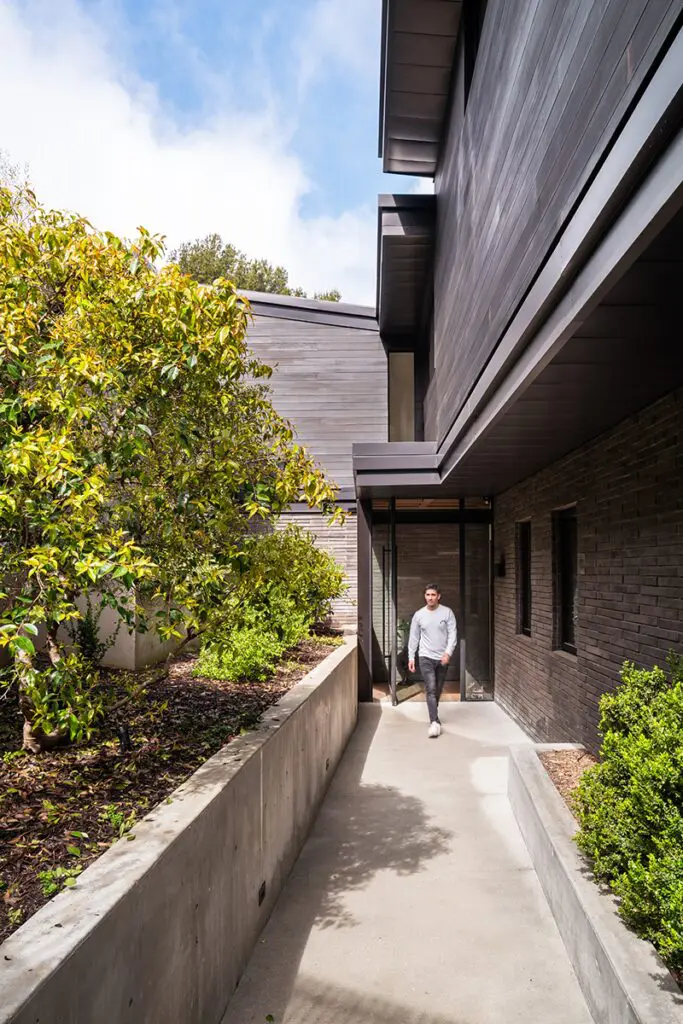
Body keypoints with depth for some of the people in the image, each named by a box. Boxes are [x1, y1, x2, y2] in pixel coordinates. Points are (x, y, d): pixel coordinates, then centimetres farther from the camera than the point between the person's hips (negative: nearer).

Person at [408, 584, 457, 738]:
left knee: (438, 690, 13)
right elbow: (414, 637, 7)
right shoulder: (419, 615, 1)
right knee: (431, 689, -13)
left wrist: (448, 653, -18)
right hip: (426, 657, -1)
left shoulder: (447, 612, -3)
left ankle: (433, 716, 33)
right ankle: (435, 722, -18)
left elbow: (453, 634, -6)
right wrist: (411, 657, 5)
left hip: (442, 658, 1)